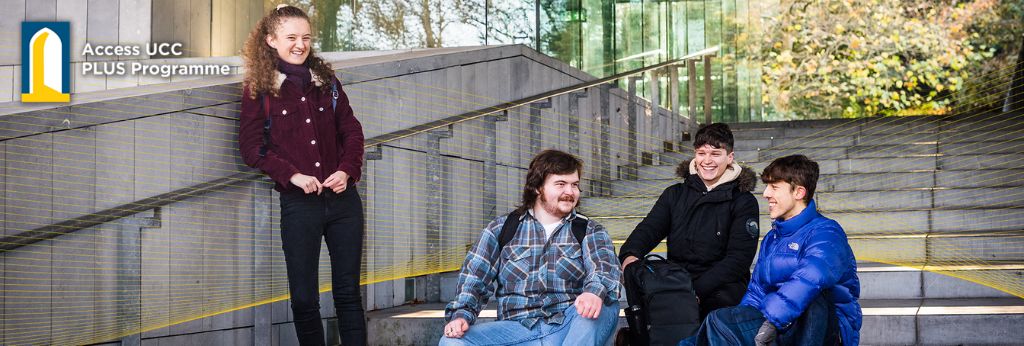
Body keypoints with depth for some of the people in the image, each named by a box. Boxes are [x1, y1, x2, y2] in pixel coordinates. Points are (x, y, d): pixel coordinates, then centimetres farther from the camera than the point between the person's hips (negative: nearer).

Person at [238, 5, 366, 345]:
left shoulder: (326, 80, 10)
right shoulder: (258, 89, 0)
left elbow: (352, 131, 10)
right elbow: (251, 147, -4)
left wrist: (347, 170, -8)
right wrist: (292, 175, -16)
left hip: (343, 199, 3)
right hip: (298, 203, -3)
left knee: (348, 292, 7)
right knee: (304, 297, 4)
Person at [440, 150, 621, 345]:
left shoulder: (590, 231, 12)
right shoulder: (501, 229, 14)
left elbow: (605, 269, -8)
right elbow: (475, 278, 11)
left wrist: (594, 292, -32)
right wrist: (462, 314, -10)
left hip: (570, 327, -1)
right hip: (519, 328, 1)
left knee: (605, 305, -32)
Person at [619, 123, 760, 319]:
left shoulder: (743, 201, 4)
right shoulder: (675, 194, 16)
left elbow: (739, 258, -6)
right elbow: (649, 228, 2)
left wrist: (697, 290, -19)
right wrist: (630, 255, -23)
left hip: (720, 288, -2)